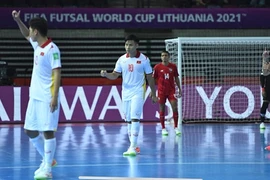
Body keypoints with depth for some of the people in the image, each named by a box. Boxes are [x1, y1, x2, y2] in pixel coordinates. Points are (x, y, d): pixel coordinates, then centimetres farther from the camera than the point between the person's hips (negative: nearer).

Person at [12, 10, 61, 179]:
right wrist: (18, 20, 18)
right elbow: (26, 35, 32)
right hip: (35, 96, 9)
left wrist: (55, 97, -22)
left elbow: (57, 73, -18)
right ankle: (47, 160, 26)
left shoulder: (52, 49, -14)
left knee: (47, 131, -6)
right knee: (31, 131, 12)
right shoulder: (37, 45, 10)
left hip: (47, 98, -9)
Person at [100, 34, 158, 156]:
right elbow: (115, 75, 3)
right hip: (125, 93, 4)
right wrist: (106, 74, -19)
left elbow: (150, 77, 2)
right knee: (128, 120, 8)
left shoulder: (143, 59, -4)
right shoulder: (121, 60, 4)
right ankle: (133, 146, 17)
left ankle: (133, 147, -20)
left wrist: (153, 94, 4)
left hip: (138, 93, -4)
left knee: (135, 118, -16)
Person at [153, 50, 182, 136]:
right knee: (162, 109, 2)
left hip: (172, 90, 1)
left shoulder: (173, 66, 3)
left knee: (175, 107, -8)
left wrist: (179, 89, 7)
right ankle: (163, 128, 10)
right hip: (161, 91, -1)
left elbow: (176, 78, 11)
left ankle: (176, 127, 0)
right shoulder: (157, 67, -2)